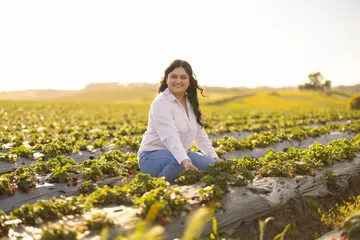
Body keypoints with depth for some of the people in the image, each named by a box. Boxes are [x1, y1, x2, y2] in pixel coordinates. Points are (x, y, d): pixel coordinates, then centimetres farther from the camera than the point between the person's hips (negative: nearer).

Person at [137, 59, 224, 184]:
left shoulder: (190, 102, 6)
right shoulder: (161, 103, -19)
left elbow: (199, 133, 9)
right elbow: (170, 136, -33)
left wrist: (214, 157, -1)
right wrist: (184, 161, -47)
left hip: (179, 154, 8)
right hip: (152, 156, -7)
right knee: (181, 163, -36)